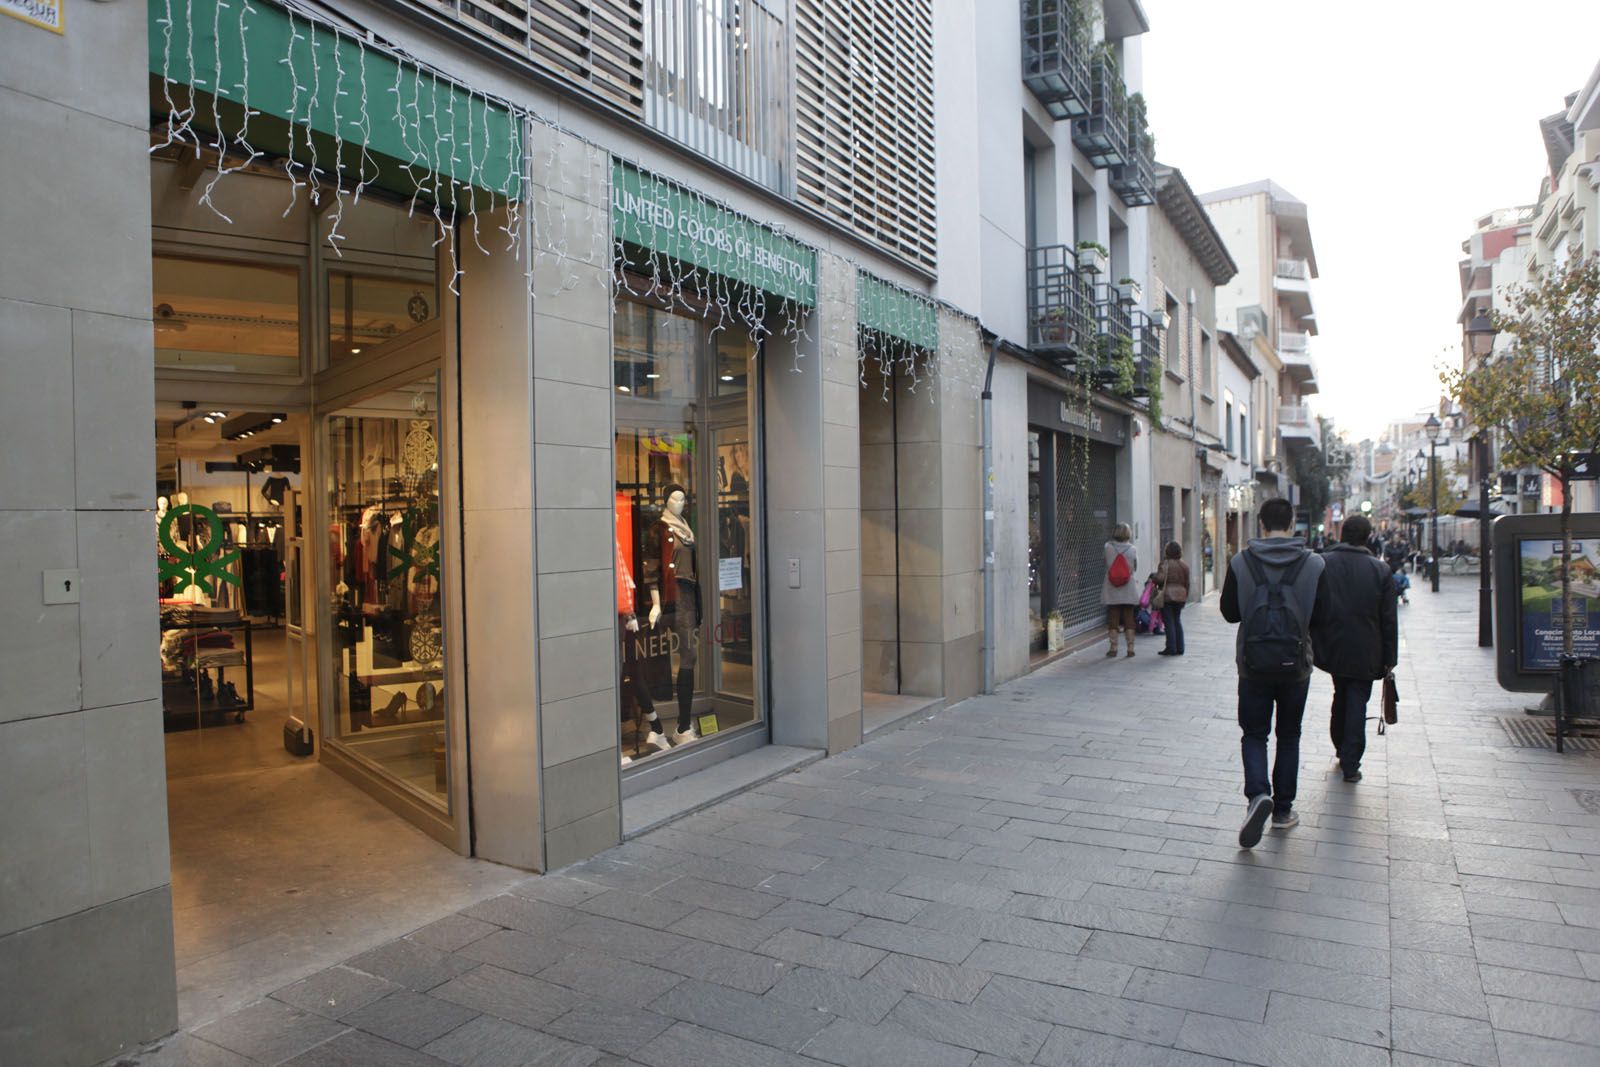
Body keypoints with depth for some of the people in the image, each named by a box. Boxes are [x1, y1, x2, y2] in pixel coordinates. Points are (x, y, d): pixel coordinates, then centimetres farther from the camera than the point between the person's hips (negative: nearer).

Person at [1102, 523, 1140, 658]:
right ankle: (1130, 648, 11)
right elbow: (1136, 568, 3)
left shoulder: (1108, 547, -9)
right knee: (1129, 617, 9)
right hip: (1128, 590, 0)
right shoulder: (1133, 550, -7)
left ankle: (1113, 648, 8)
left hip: (1112, 590, 0)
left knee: (1113, 618, 6)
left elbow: (1106, 564, 2)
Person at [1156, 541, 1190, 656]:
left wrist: (1153, 579, 0)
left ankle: (1171, 648, -2)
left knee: (1169, 622, -2)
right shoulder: (1184, 565, 7)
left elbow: (1159, 578, -23)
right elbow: (1187, 583, 12)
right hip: (1180, 595, 6)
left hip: (1167, 596, -6)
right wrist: (1185, 597, 21)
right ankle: (1179, 648, 15)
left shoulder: (1165, 563, -11)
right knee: (1177, 621, 14)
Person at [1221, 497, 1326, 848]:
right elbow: (1322, 616, -3)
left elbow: (1229, 612, -1)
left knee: (1254, 734, 10)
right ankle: (1283, 809, 21)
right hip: (1295, 664, 1)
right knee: (1289, 736, 16)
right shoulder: (1314, 563, -7)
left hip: (1253, 663, -1)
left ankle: (1258, 794, -14)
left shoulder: (1240, 563, -8)